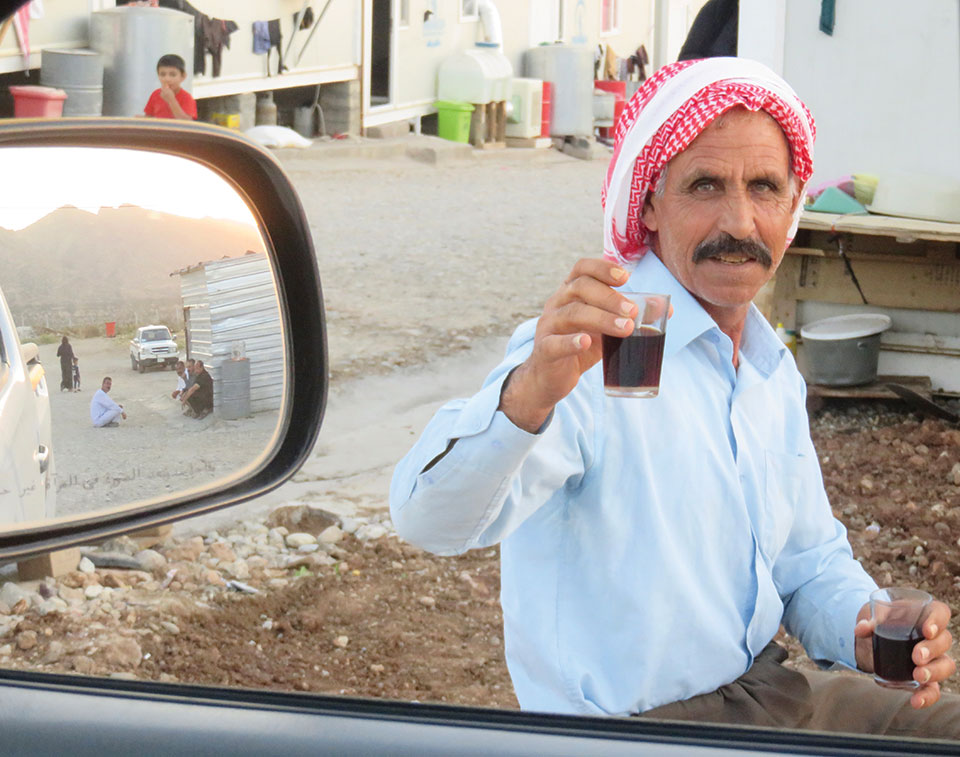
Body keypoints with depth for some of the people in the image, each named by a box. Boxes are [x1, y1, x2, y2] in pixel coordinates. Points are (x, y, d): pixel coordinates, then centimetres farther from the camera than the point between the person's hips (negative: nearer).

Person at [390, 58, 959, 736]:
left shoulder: (775, 369, 9)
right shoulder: (592, 349, -18)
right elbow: (432, 520, -33)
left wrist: (865, 630, -3)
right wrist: (527, 396, -53)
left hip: (775, 700, 8)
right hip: (628, 735, -8)